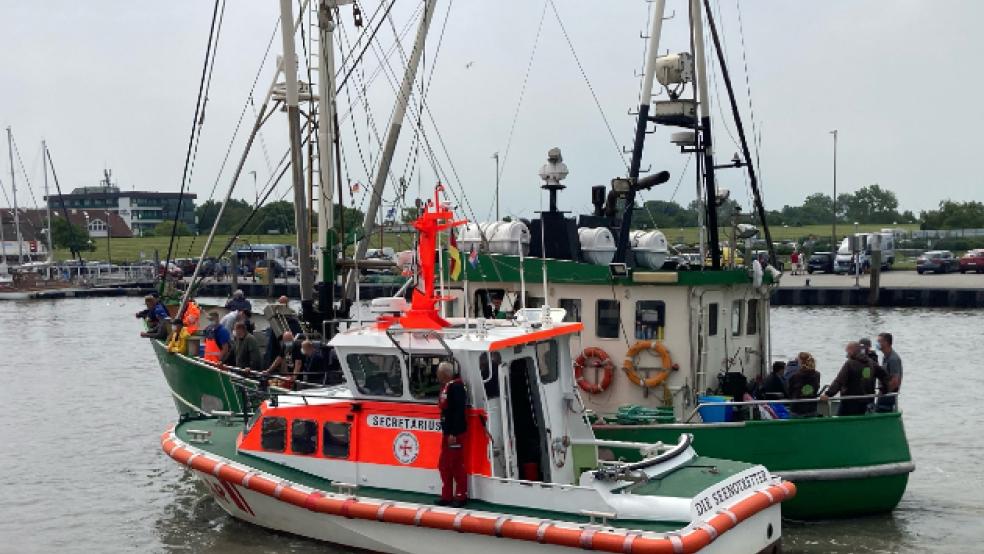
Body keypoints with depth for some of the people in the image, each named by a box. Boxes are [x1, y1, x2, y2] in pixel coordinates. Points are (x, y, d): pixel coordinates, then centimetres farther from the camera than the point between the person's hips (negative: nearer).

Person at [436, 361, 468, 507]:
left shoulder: (456, 386, -17)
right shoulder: (446, 386, 13)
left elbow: (459, 411, -23)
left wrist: (453, 434, -24)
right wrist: (445, 431, 15)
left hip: (455, 433, -10)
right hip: (447, 432, 10)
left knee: (457, 465, -3)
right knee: (444, 465, 15)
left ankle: (461, 497, 7)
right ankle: (447, 496, 23)